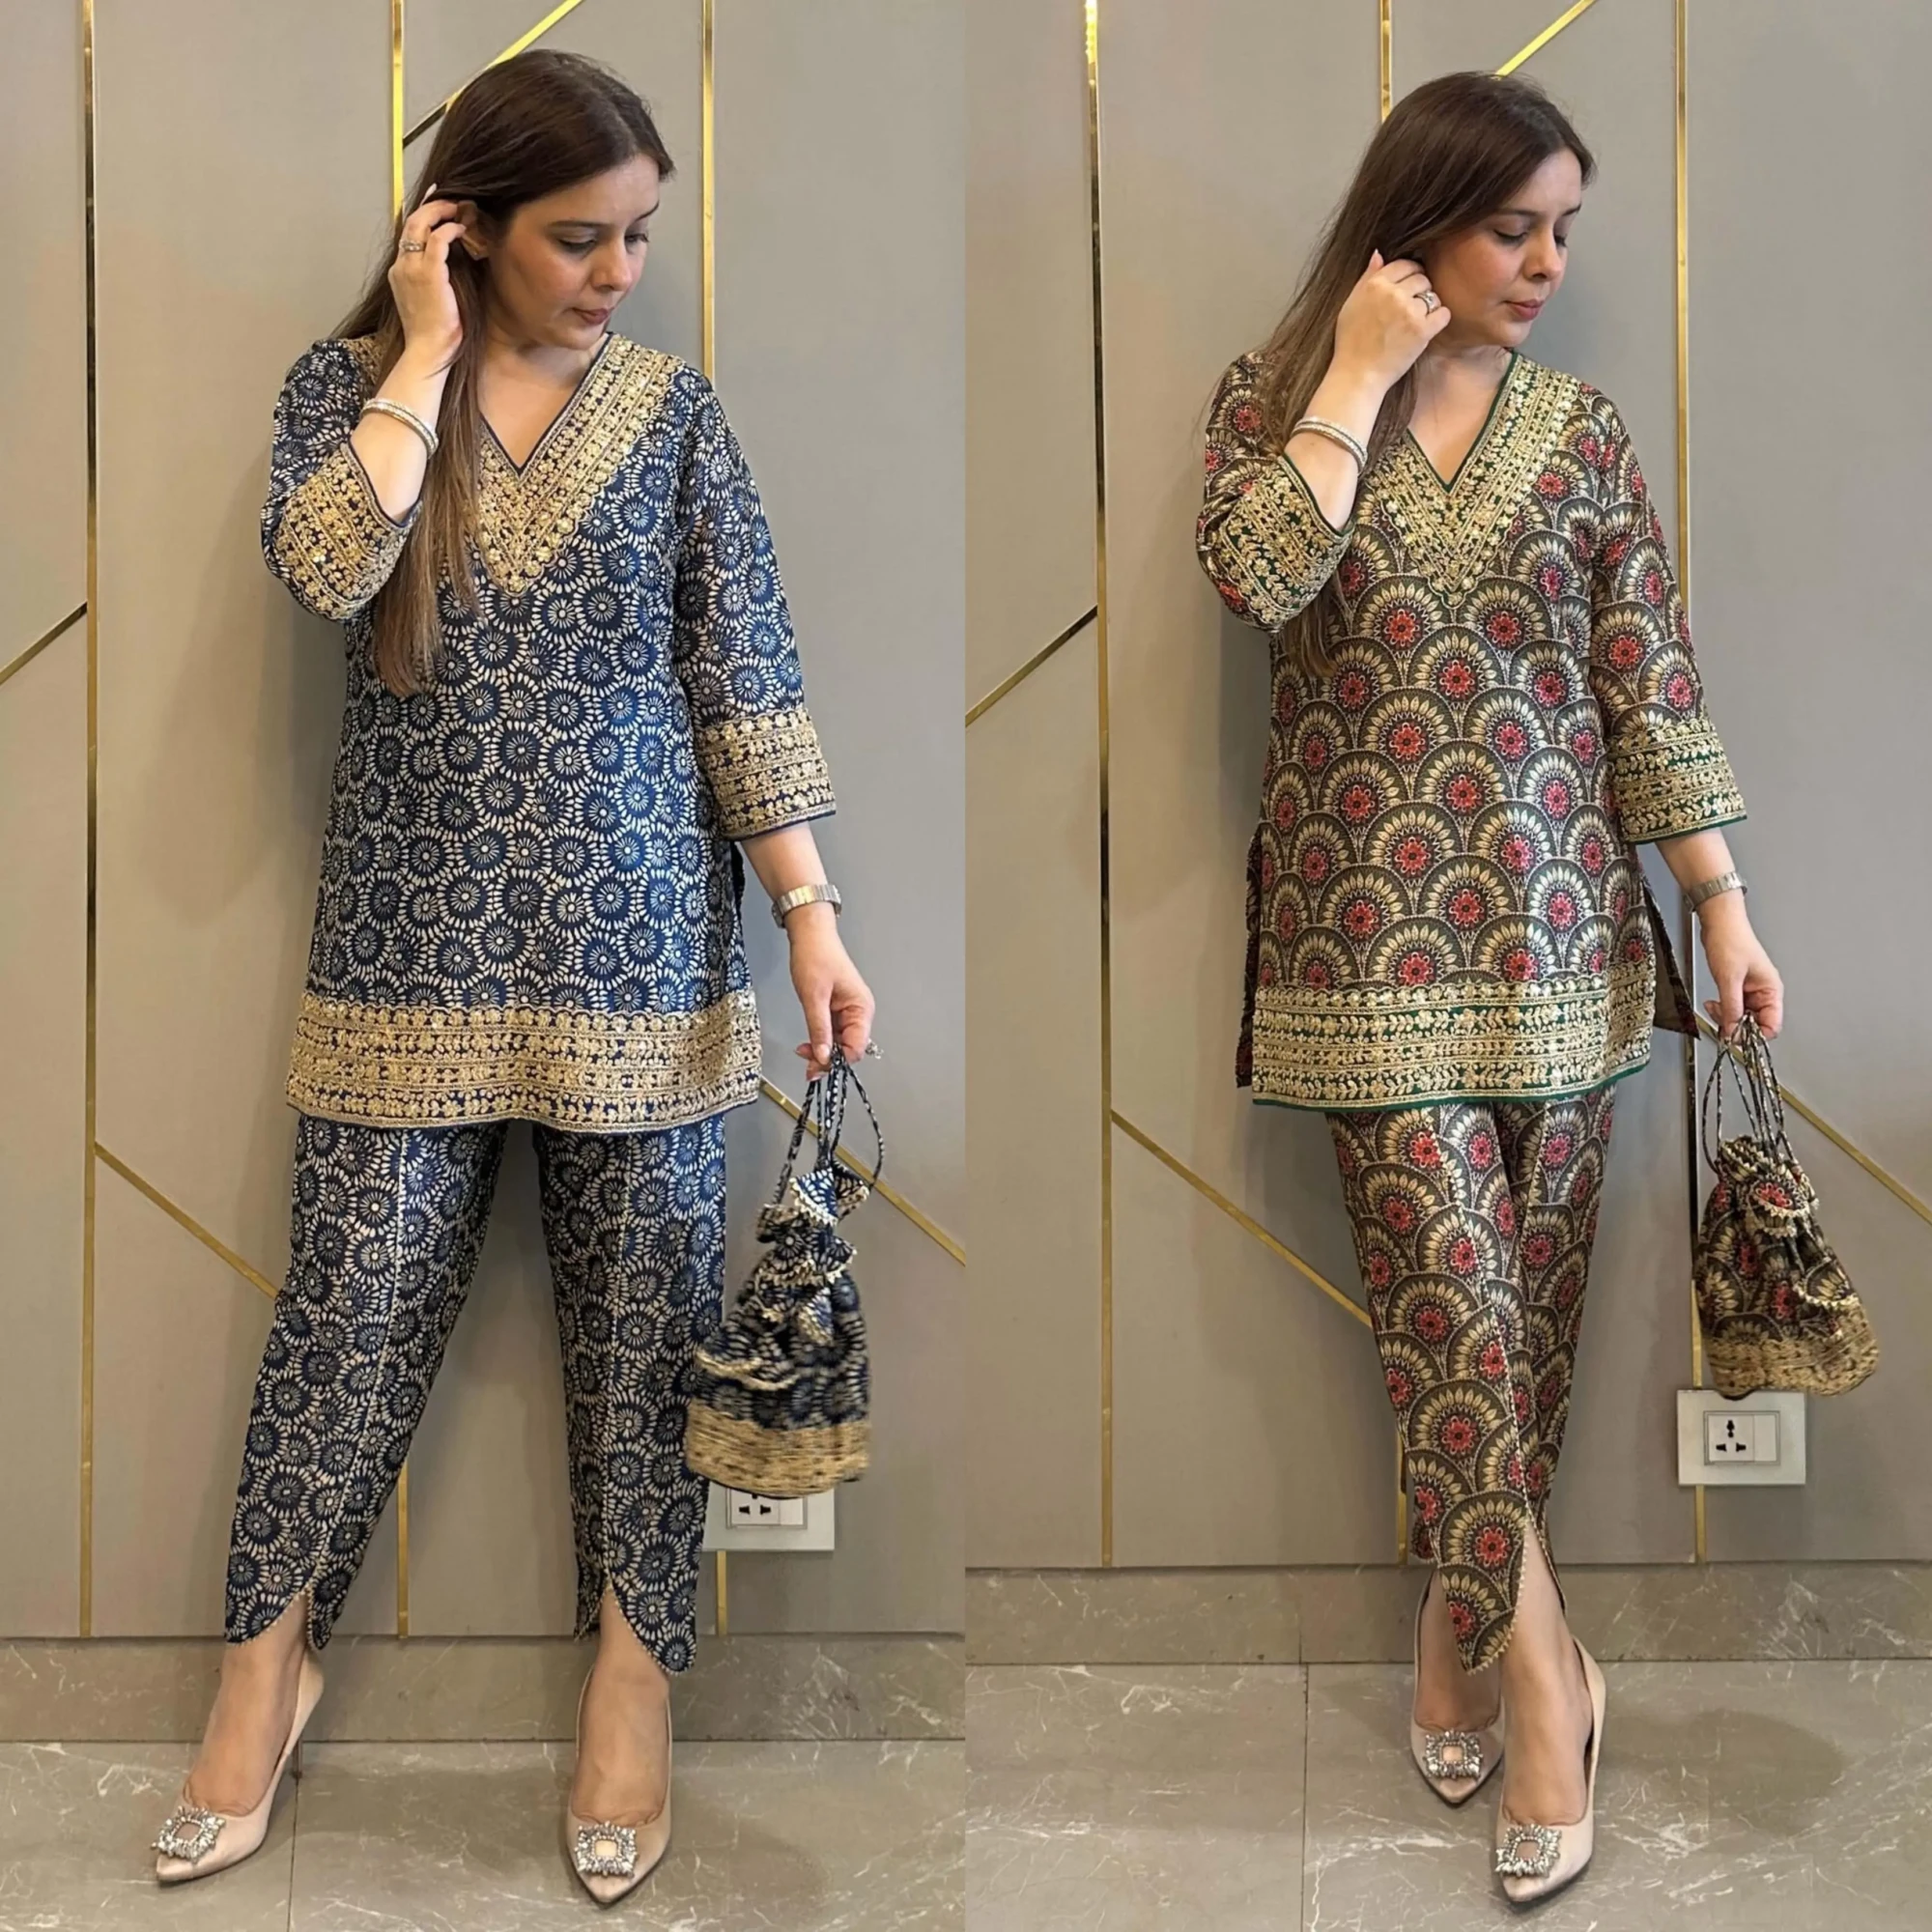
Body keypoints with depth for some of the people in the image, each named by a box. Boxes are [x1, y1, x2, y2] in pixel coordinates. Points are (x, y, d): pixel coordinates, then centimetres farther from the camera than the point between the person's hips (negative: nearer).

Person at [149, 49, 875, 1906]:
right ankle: (270, 1653, 21)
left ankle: (635, 1660, 20)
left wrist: (811, 911, -4)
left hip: (636, 944, 1)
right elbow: (324, 563, -17)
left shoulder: (672, 409, 4)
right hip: (417, 938, 0)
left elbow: (747, 677, 2)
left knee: (644, 1304, 4)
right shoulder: (349, 382, 4)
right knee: (355, 1299, 2)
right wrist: (427, 353, -11)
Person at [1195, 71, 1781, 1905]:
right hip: (1368, 926, -2)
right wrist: (1360, 375, -12)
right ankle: (1535, 1662, -2)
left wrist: (1723, 903, 1)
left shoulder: (1582, 427, 7)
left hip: (1558, 920, 3)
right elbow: (1253, 573, -17)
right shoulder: (1277, 396, 4)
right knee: (1455, 1285, -9)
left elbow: (1652, 680, 5)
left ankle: (1459, 1615, 22)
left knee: (1524, 1296, 6)